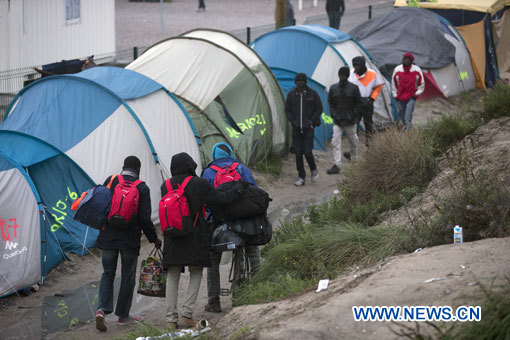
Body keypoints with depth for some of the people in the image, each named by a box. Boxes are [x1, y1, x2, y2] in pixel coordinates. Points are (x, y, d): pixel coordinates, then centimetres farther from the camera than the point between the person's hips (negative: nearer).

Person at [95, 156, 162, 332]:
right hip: (130, 238, -2)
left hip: (108, 237, 2)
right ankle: (122, 315, 17)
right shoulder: (142, 188, -6)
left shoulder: (110, 181, 1)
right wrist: (154, 238, 5)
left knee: (108, 273, 12)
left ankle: (102, 309, -7)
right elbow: (145, 218, -8)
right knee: (128, 276, 10)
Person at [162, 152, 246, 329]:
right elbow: (220, 199, -6)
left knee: (172, 277, 9)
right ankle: (186, 315, 0)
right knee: (195, 275, 10)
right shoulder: (198, 184, -7)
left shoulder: (165, 187, 4)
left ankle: (171, 319, 5)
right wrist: (239, 189, 7)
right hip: (195, 239, -3)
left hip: (172, 240, 3)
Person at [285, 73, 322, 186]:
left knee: (307, 152, -11)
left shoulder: (312, 94, -3)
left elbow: (319, 109, 4)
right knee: (298, 153, 1)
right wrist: (293, 121, -2)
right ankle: (301, 178, 10)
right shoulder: (291, 95, 3)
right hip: (296, 129, 3)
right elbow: (287, 110, 12)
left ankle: (314, 170, 18)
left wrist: (311, 121, -6)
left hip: (308, 128, -2)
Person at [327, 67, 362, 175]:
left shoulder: (353, 88, -6)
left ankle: (354, 156, 45)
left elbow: (358, 103, -1)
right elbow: (330, 103, 11)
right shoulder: (333, 88, 1)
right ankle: (336, 165, -8)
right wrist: (334, 115, 0)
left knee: (353, 139, 16)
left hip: (350, 121, -2)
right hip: (338, 121, 2)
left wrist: (354, 117, -8)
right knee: (335, 142, -8)